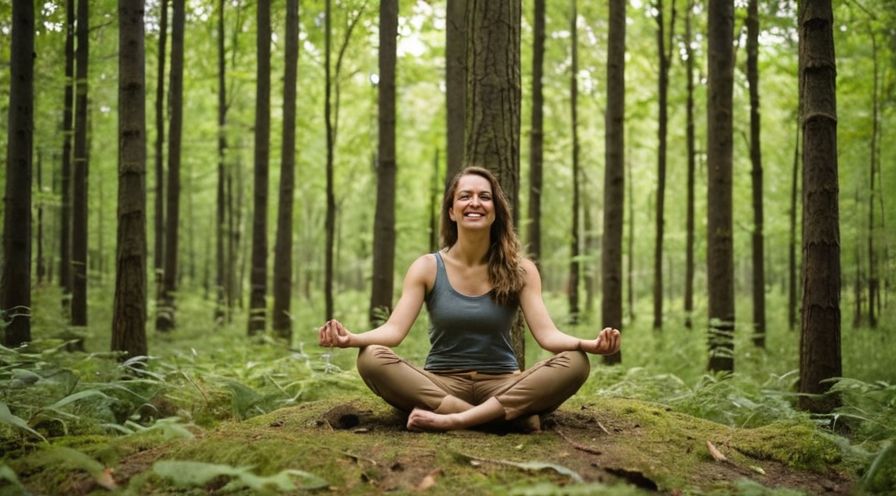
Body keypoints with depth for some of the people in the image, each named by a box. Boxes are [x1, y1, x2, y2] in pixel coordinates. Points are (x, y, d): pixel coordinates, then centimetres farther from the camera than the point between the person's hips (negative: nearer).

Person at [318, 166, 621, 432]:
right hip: (441, 384, 0)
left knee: (574, 363, -27)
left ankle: (453, 420, -32)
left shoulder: (520, 269, 2)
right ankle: (511, 415, -30)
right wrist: (352, 338, -32)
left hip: (502, 384, 0)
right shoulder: (427, 268, 1)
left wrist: (588, 344, -30)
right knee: (372, 359, -29)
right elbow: (394, 329, -9)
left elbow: (547, 334, -8)